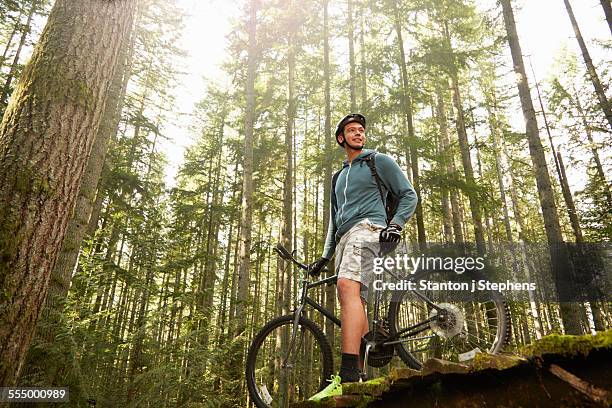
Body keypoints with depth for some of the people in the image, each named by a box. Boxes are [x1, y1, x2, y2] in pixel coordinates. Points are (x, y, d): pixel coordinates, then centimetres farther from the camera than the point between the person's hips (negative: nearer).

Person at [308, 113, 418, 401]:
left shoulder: (380, 161, 13)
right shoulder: (339, 177, 31)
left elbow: (409, 196, 6)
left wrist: (396, 224, -12)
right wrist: (324, 257, 24)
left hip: (368, 227, -8)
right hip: (344, 237, 8)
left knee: (348, 286, -29)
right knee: (354, 302, -1)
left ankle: (347, 377, -38)